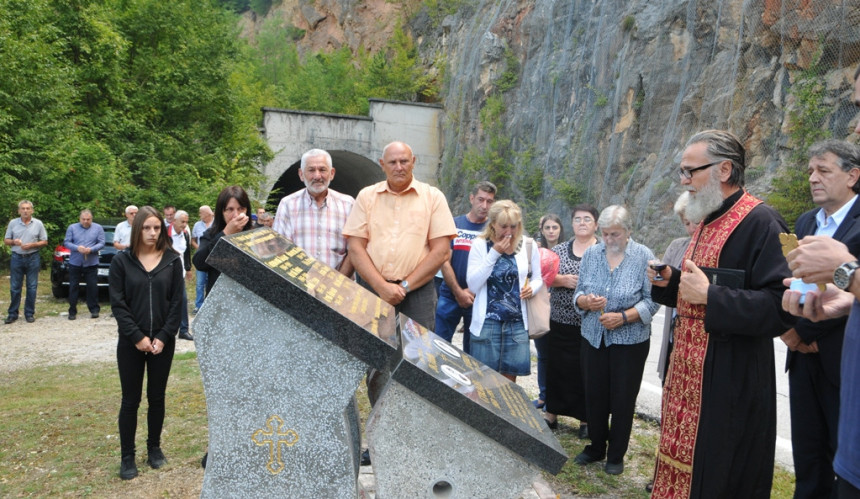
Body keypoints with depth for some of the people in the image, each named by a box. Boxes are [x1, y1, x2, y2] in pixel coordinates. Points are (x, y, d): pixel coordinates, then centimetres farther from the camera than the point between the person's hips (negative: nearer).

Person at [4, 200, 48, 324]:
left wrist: (32, 245, -13)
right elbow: (6, 240, 8)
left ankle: (29, 313, 11)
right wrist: (13, 241, -13)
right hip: (17, 258, 1)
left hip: (32, 258, -1)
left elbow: (44, 242, 4)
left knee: (32, 287, 3)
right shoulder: (13, 223, 4)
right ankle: (12, 314, 11)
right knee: (15, 288, 3)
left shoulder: (38, 224, 2)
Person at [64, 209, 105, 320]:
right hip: (75, 263, 1)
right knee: (73, 287, 3)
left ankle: (94, 309, 9)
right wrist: (77, 248, -17)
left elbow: (101, 243, 0)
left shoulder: (98, 228, 6)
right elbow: (66, 242, 2)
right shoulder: (72, 228, 6)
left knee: (92, 286, 0)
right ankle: (72, 311, 10)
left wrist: (91, 249, -17)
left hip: (91, 263, -1)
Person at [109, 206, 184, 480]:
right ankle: (127, 457, 17)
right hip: (130, 341, -1)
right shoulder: (121, 260, -1)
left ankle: (154, 448, 27)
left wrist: (163, 336, -9)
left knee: (157, 397, 11)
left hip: (163, 341, 1)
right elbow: (117, 303, -4)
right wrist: (137, 336, -12)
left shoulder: (172, 260, 1)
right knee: (131, 399, 5)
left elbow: (177, 302, -1)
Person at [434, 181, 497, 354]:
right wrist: (459, 292, -9)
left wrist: (472, 292, -11)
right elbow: (445, 261, -1)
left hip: (478, 299, 0)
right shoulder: (454, 224, 3)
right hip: (450, 296, 0)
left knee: (472, 350, 9)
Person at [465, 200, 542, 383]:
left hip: (517, 322, 2)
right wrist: (494, 254, -15)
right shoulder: (480, 244, -3)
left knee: (510, 378, 8)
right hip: (487, 322, -2)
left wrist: (532, 287, -8)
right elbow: (473, 285, -10)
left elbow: (537, 278, 15)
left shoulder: (528, 245, 3)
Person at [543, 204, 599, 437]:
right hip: (561, 321, 3)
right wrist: (563, 280, -14)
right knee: (557, 367, 9)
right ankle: (552, 413, 24)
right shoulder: (559, 249, 10)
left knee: (586, 370, 4)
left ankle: (586, 418, 19)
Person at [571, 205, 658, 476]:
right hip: (594, 338, 3)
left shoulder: (644, 257, -9)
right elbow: (578, 294, 4)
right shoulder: (591, 254, 1)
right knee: (594, 396, 12)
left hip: (630, 341, -3)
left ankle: (616, 455, 25)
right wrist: (586, 301, -19)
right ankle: (596, 447, 31)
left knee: (622, 400, 9)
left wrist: (623, 317, -23)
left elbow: (652, 300, -11)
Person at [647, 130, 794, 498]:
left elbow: (781, 307, -22)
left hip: (729, 382, -9)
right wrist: (670, 281, 5)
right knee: (680, 469, 15)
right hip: (688, 372, 9)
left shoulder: (760, 223, -15)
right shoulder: (707, 222, 13)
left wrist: (710, 295, -24)